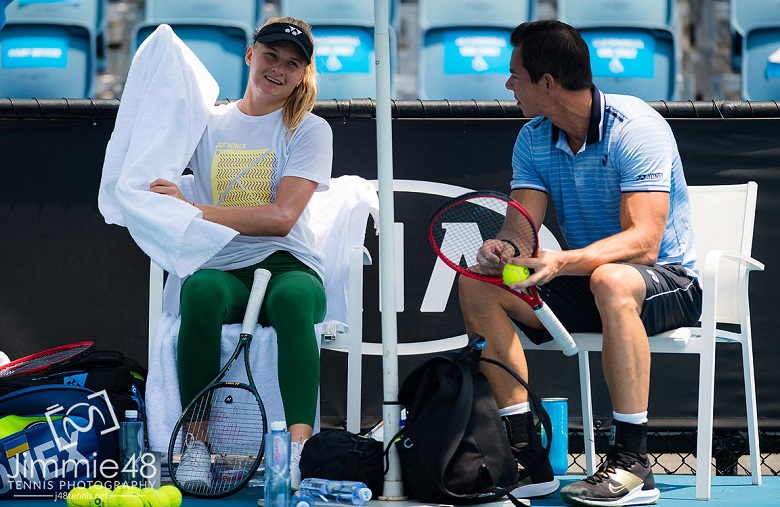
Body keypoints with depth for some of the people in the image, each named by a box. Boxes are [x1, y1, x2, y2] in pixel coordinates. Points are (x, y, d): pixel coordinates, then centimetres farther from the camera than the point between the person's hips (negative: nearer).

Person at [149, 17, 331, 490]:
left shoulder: (310, 131, 7)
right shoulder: (207, 124, 17)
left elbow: (281, 218, -7)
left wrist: (191, 211, -14)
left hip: (287, 265, -1)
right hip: (221, 268, 2)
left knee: (292, 296, -39)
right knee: (202, 291, -37)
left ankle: (299, 449, -50)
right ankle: (196, 443, -33)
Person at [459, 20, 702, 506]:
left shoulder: (635, 127, -20)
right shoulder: (533, 140, 2)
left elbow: (642, 242, -29)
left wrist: (562, 262, -44)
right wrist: (501, 249, -31)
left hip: (669, 281, -7)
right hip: (585, 284, 7)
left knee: (611, 280, -41)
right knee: (478, 283, -13)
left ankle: (632, 465, -35)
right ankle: (528, 457, -16)